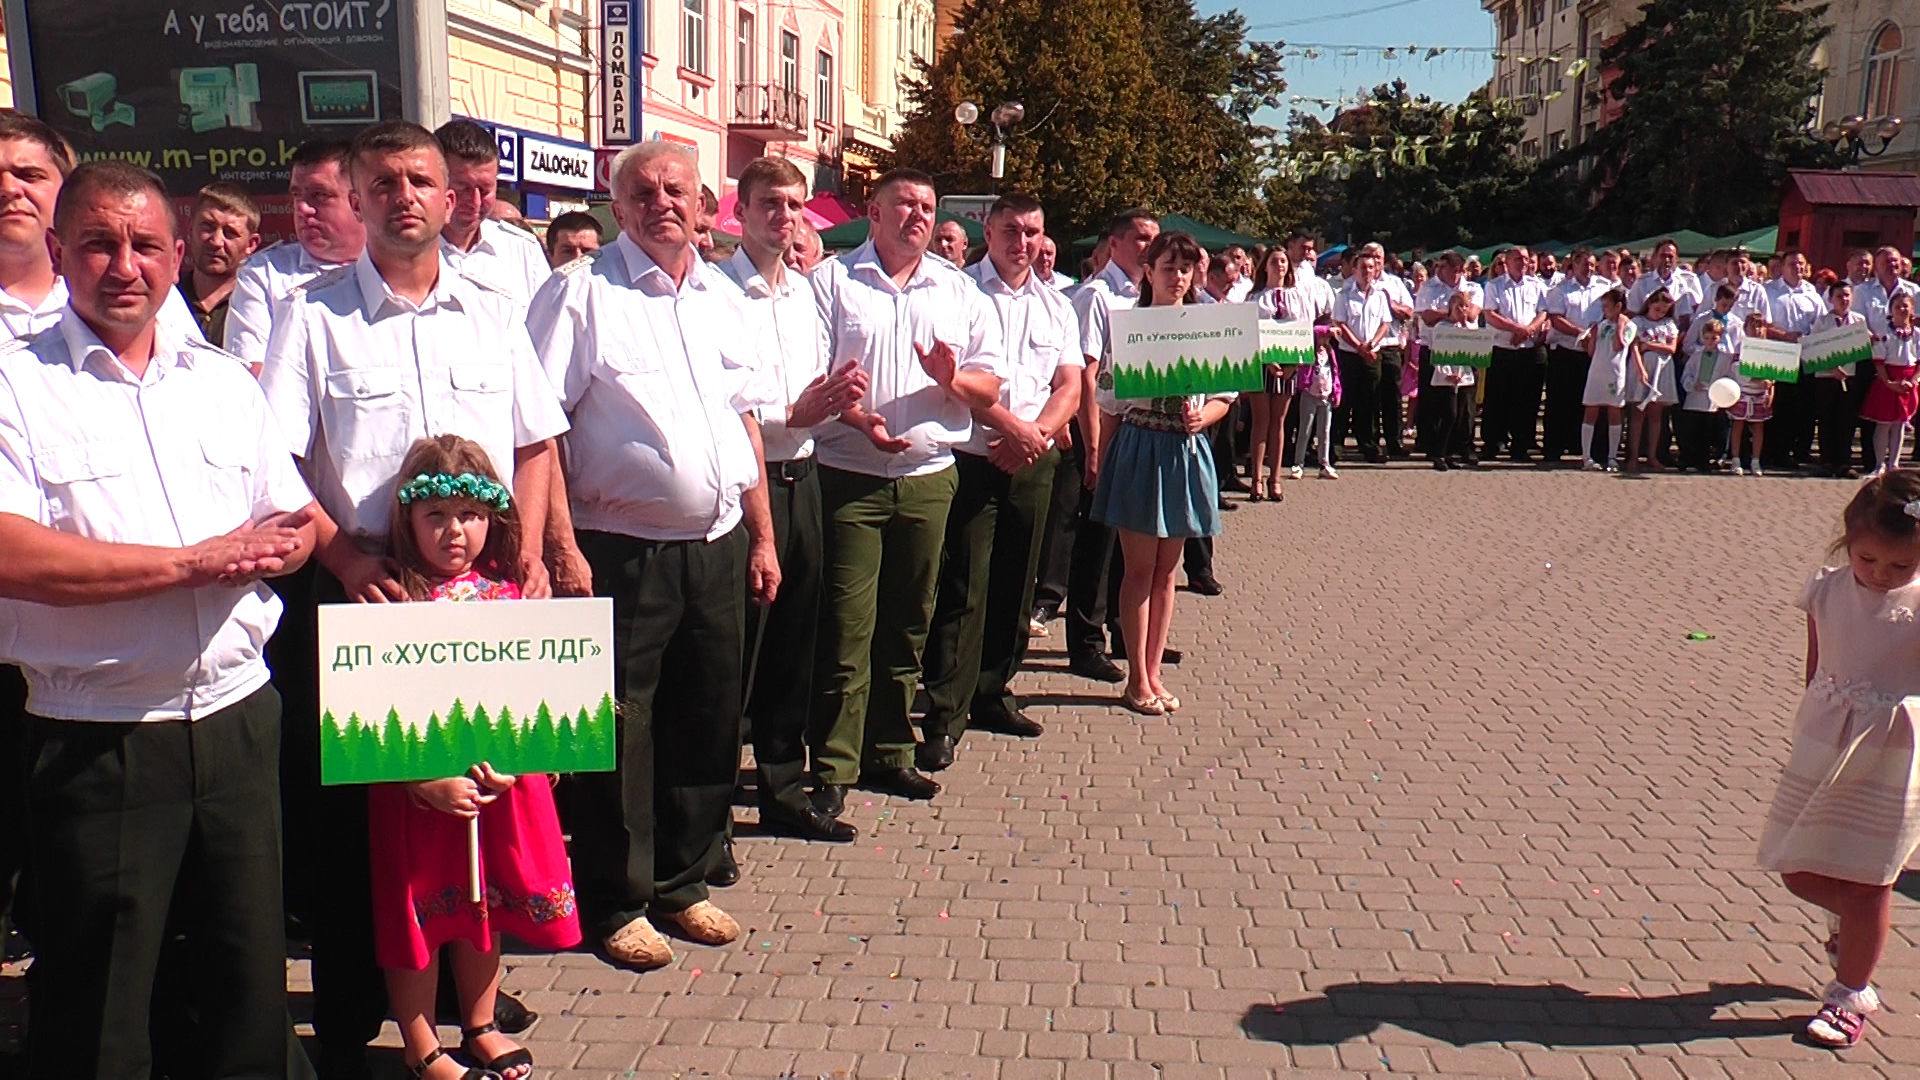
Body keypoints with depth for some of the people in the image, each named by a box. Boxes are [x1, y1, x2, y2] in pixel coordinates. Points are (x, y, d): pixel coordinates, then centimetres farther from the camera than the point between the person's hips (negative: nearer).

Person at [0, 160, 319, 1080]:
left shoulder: (223, 380, 12)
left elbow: (297, 522, 15)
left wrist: (270, 549, -9)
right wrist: (195, 561, -16)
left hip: (239, 718, 5)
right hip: (97, 742, -4)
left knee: (252, 978, 16)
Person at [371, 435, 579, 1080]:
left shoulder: (505, 590, 2)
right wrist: (429, 781, -20)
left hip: (500, 782, 4)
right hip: (418, 789, -4)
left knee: (484, 905, 18)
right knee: (420, 911, 9)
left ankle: (480, 1027, 37)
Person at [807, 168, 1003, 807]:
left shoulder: (960, 292, 14)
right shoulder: (832, 280, 4)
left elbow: (990, 387, 9)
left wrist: (953, 378, -12)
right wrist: (857, 419, -20)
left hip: (929, 477, 4)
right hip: (850, 478, -3)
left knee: (908, 624, 10)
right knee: (846, 624, -5)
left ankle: (889, 753, 22)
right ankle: (834, 764, 4)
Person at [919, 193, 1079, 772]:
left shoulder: (1056, 306, 14)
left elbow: (1070, 387, 7)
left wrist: (1036, 434, -11)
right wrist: (1013, 425, -17)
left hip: (1033, 464, 5)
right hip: (970, 461, -5)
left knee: (1014, 587, 11)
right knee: (962, 590, -7)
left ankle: (992, 695, 25)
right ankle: (943, 718, -2)